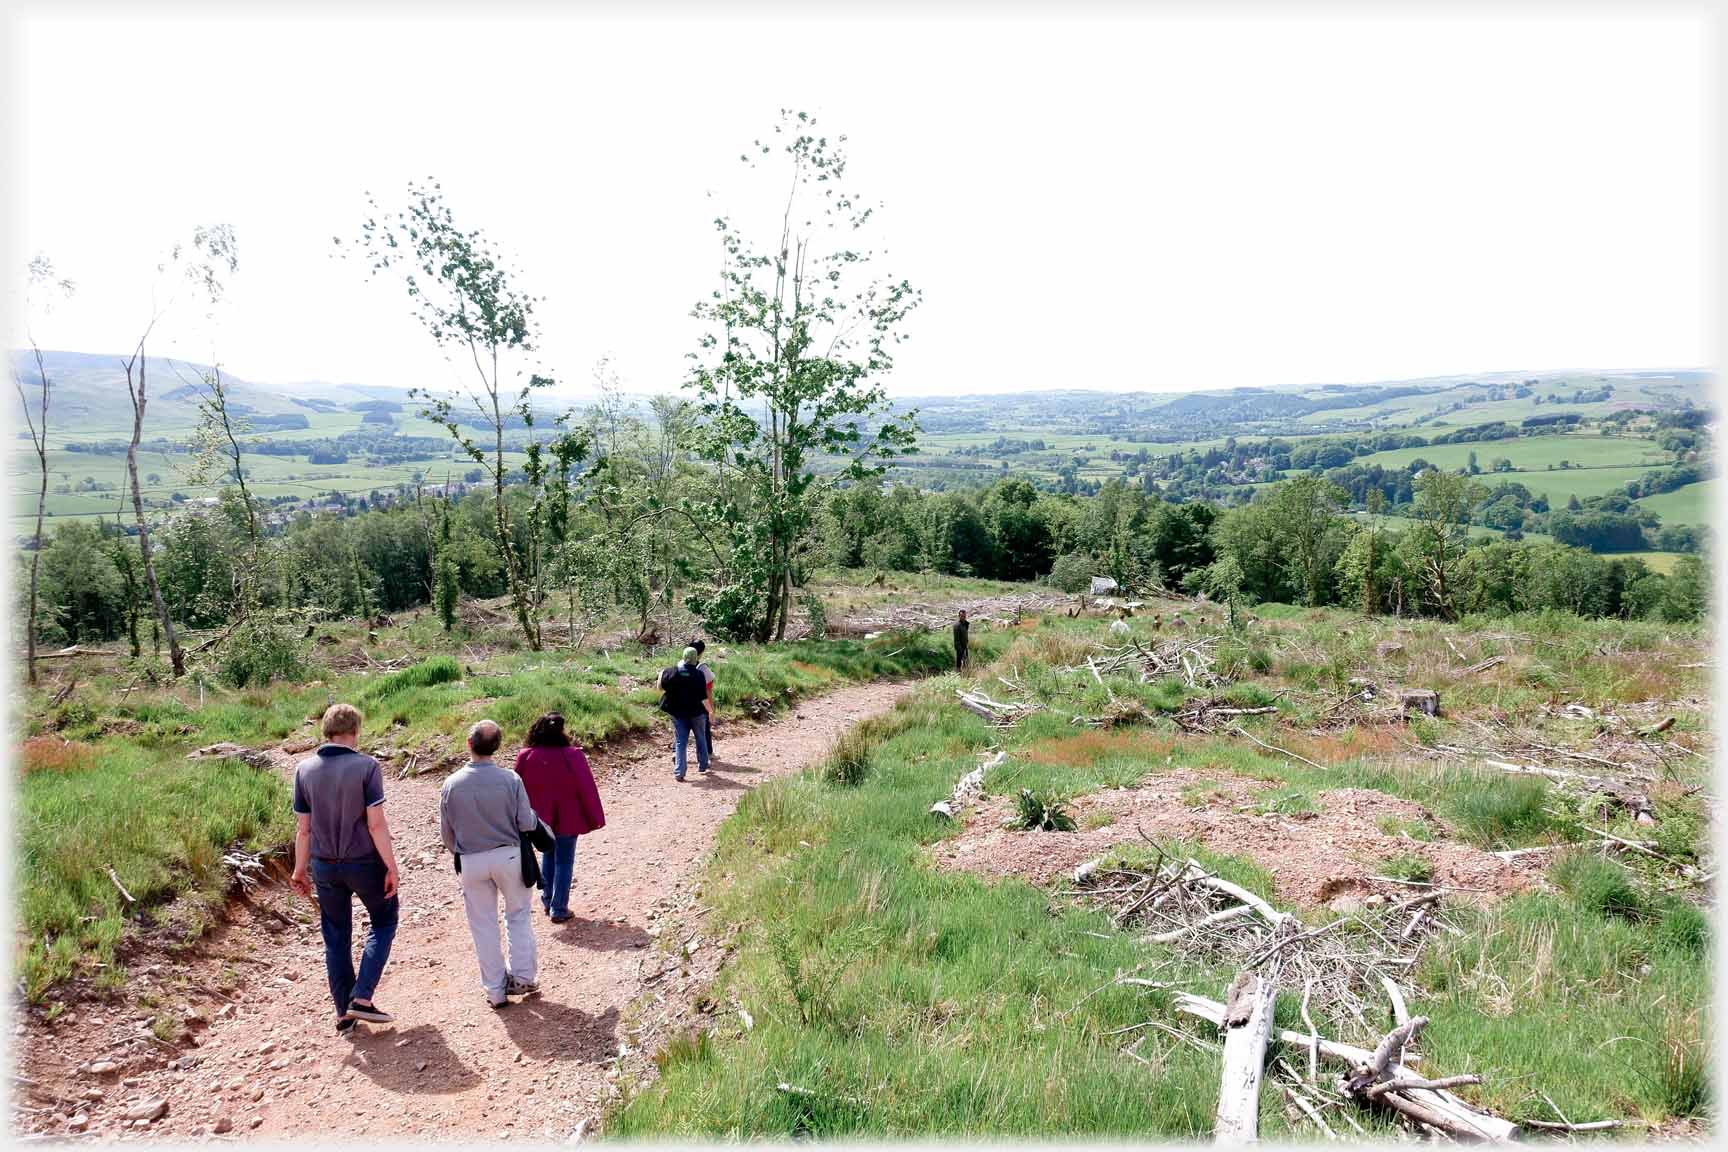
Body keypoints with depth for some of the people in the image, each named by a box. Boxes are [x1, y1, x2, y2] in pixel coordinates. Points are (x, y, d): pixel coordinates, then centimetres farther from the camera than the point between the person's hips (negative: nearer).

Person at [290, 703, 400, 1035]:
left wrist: (300, 870, 13)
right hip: (364, 863, -4)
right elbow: (376, 823, -16)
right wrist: (391, 866, -10)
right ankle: (362, 999, 6)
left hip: (325, 867, 4)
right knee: (383, 923, 16)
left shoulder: (304, 769, -2)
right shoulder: (365, 766, -15)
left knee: (336, 938, 15)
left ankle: (344, 1014, 23)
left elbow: (303, 827, 2)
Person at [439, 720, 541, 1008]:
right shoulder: (511, 780, -15)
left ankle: (495, 990, 21)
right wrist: (534, 815, 13)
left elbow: (446, 831, 0)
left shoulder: (451, 784, -11)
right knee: (519, 913, 19)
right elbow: (527, 824, -11)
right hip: (508, 855, -1)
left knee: (483, 925, 13)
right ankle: (522, 976, 19)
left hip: (471, 861, 1)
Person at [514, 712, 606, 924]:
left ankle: (547, 901, 32)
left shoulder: (526, 757, -11)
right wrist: (594, 819, -4)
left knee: (548, 856, 24)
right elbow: (587, 789, -14)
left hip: (541, 819, 3)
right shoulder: (572, 756, -20)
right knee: (563, 862, 9)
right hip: (567, 819, -3)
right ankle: (559, 909, 13)